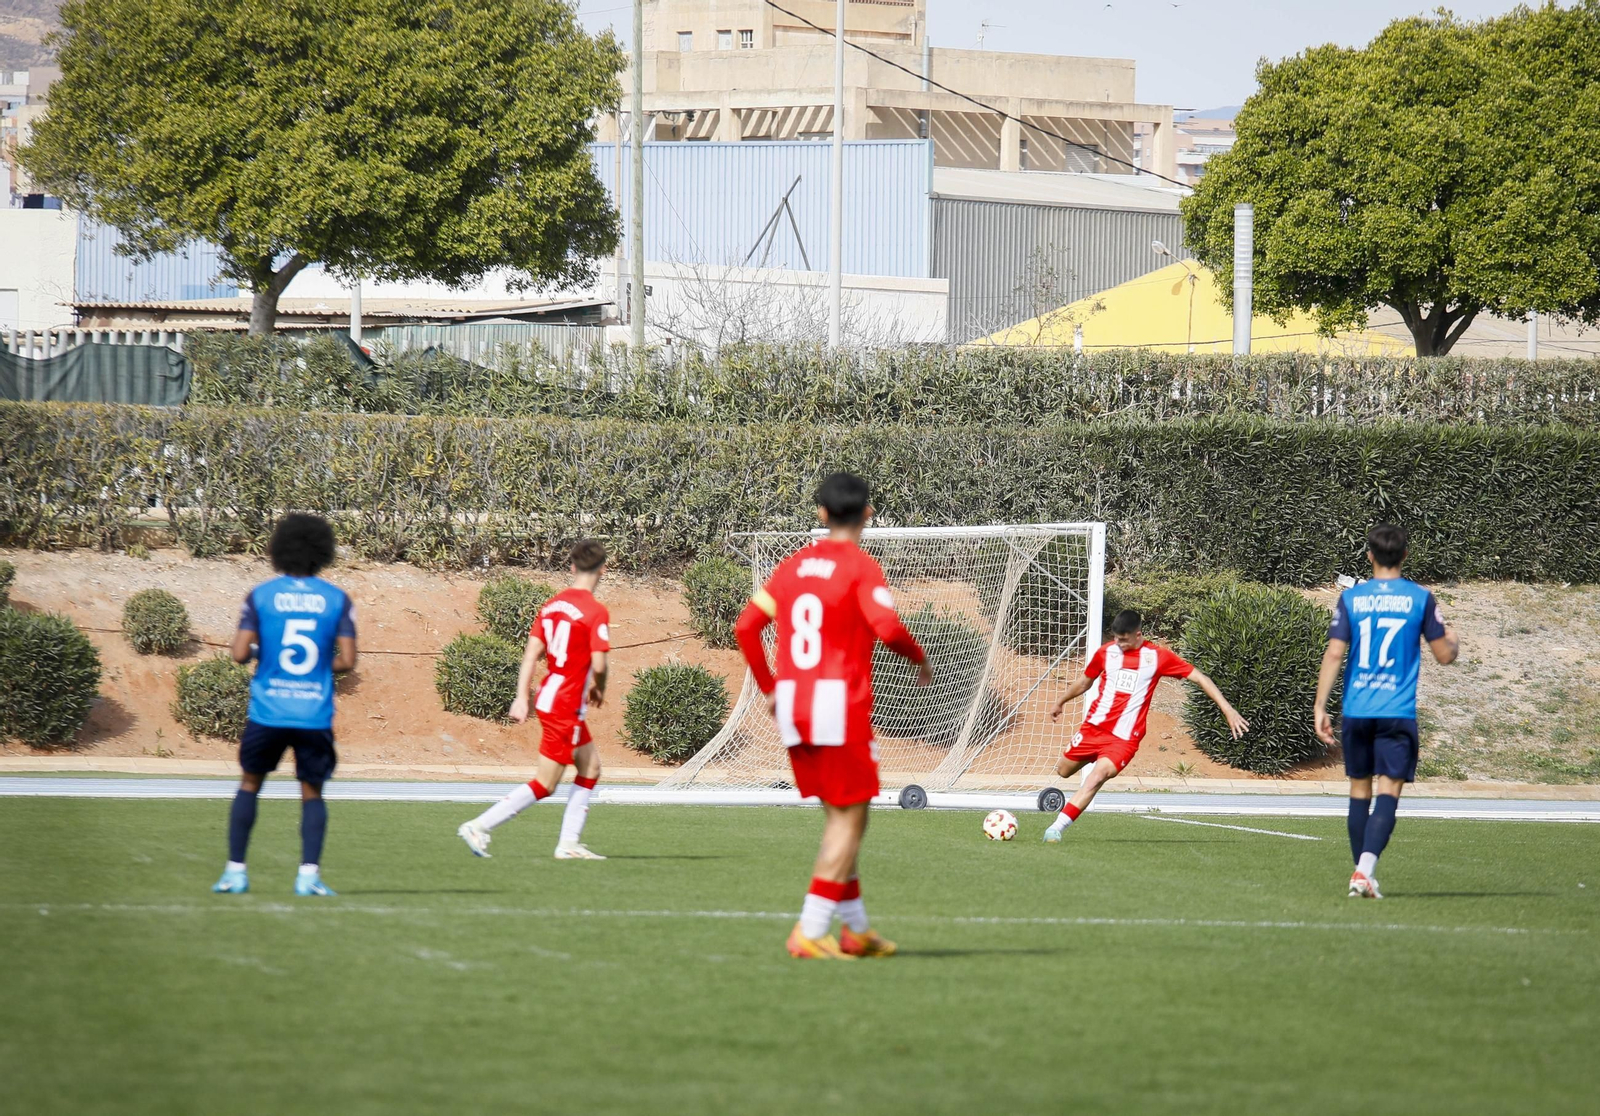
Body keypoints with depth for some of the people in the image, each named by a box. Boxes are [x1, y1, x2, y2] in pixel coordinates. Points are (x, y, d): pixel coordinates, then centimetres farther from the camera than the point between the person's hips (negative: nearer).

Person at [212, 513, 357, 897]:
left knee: (249, 785, 16)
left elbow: (240, 653, -7)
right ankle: (308, 873, -5)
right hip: (315, 715, 0)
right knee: (312, 793, 10)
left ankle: (235, 871, 11)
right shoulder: (337, 599, 1)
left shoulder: (260, 595, -1)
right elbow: (347, 660, -5)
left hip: (268, 710, 0)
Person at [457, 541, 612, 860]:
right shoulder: (596, 612, -14)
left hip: (548, 698, 8)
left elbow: (531, 654, 5)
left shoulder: (551, 605, 8)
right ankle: (479, 827, -8)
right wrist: (599, 690, 4)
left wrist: (522, 697, 4)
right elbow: (598, 665, -17)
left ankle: (569, 843, 15)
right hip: (566, 708, -8)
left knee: (591, 767, 18)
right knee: (545, 784, -3)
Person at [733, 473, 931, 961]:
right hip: (841, 700, -7)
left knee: (837, 815, 17)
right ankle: (810, 931, -9)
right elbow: (887, 627, -19)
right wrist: (920, 659, 0)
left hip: (791, 703, 7)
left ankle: (855, 928, 20)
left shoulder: (793, 565, 12)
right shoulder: (860, 567, -6)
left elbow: (747, 625, 9)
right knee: (851, 817, -1)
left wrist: (768, 688, 18)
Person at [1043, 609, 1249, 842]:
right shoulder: (1106, 652, 3)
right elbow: (1085, 682, 23)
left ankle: (1057, 828, -21)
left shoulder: (1157, 657, -5)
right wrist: (1061, 702, 37)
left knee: (1098, 776, -23)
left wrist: (1227, 709, -9)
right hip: (1093, 727, 4)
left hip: (1125, 737, -4)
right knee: (1064, 770, 11)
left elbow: (1198, 677, -2)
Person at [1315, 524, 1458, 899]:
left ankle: (1362, 872, 19)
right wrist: (1453, 640, 27)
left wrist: (1320, 707, -1)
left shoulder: (1350, 598, 2)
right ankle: (1365, 869, -23)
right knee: (1388, 791, -5)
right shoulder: (1420, 598, -1)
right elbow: (1445, 655, 3)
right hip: (1398, 712, -2)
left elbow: (1334, 653, -3)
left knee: (1360, 790, 15)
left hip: (1356, 711, 2)